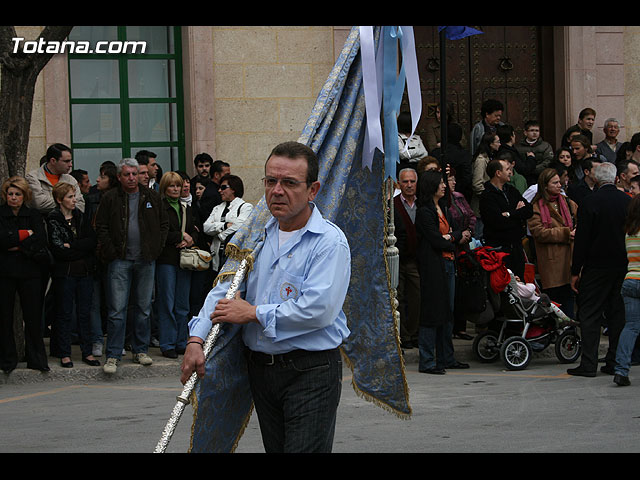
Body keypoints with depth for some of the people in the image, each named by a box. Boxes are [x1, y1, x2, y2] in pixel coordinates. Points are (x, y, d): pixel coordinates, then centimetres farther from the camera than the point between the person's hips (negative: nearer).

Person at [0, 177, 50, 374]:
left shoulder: (34, 216, 11)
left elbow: (41, 240, -4)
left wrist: (19, 246, -11)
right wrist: (25, 234, -8)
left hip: (30, 271, 1)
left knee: (33, 316, 0)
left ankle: (36, 358, 7)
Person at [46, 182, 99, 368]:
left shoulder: (82, 218, 10)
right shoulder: (53, 220, -4)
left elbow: (93, 241, -2)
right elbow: (57, 248, -13)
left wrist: (71, 246, -13)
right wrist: (82, 250, -9)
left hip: (85, 272, 4)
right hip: (64, 273, -4)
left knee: (85, 313, 6)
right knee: (65, 313, 2)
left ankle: (87, 352, 11)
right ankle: (64, 354, 8)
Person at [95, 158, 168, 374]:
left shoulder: (152, 197, 9)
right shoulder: (110, 198, 1)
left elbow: (163, 224, 15)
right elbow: (101, 227, 0)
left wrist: (157, 247, 4)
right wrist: (111, 252, -8)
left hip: (146, 260, 3)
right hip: (120, 260, -3)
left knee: (144, 308, 9)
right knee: (117, 309, -7)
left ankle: (140, 350, 19)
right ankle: (113, 355, -5)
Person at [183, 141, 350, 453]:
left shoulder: (330, 242, -12)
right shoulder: (259, 235, 11)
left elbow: (318, 309, -22)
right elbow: (224, 289, 12)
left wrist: (253, 313, -12)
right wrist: (196, 338, -3)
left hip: (310, 371, -7)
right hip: (260, 367, 7)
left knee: (305, 449, -12)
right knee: (274, 447, 13)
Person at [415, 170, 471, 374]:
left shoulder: (442, 208, 16)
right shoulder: (424, 212, -11)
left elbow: (458, 231, 15)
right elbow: (436, 241, -16)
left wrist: (449, 237, -7)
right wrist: (456, 239, 1)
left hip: (448, 265, 9)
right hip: (433, 267, -9)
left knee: (448, 313, 11)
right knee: (432, 312, -6)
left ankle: (446, 358, 19)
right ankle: (427, 362, -3)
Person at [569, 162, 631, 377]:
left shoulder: (589, 203, -11)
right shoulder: (629, 201, 1)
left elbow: (582, 240, -11)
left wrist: (575, 271, -5)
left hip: (597, 267, -4)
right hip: (623, 266, 4)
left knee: (589, 314, 0)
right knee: (617, 313, 11)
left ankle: (588, 363, -5)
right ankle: (615, 362, 13)